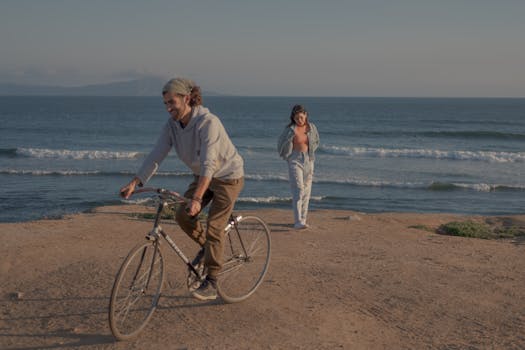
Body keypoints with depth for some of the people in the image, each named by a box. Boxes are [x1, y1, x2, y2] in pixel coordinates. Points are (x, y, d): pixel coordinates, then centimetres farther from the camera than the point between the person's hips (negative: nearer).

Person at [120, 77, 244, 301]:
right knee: (182, 215, -6)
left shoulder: (208, 122, -30)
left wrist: (196, 198, -47)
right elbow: (156, 156, -12)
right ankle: (205, 247, 22)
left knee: (214, 227, -10)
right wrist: (134, 183, -23)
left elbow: (208, 163, -39)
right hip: (203, 176, 7)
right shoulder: (171, 125, -8)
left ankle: (211, 284, -1)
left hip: (228, 176, -7)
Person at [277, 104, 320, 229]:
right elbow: (281, 146, 0)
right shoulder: (290, 130, -9)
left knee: (306, 191, 7)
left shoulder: (311, 127, 3)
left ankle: (303, 219, 16)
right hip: (295, 160, -5)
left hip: (308, 161, 5)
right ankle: (298, 222, -20)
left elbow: (316, 141, 21)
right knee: (298, 190, -15)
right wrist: (290, 138, -11)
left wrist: (310, 152, 13)